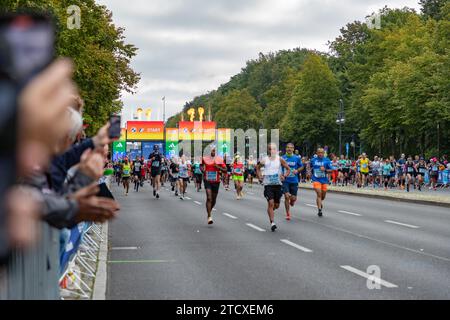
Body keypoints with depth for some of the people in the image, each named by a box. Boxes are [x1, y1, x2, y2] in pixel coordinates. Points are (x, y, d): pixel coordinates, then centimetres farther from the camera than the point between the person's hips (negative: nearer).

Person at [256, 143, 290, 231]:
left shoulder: (280, 159, 0)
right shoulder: (264, 160, 0)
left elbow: (288, 169, 7)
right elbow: (258, 168, 17)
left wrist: (284, 176, -10)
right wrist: (260, 177, 4)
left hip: (278, 184, 2)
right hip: (268, 184, -2)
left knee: (276, 205, 10)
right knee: (270, 203, -13)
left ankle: (270, 211, 43)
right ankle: (272, 223, -13)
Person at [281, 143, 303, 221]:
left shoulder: (297, 158, 0)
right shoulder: (283, 158, -1)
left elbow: (301, 167, 12)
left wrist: (297, 171, -8)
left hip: (294, 181, 1)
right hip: (285, 180, -1)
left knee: (293, 198, 1)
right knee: (286, 196, -11)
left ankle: (292, 201, 41)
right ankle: (288, 214, 4)